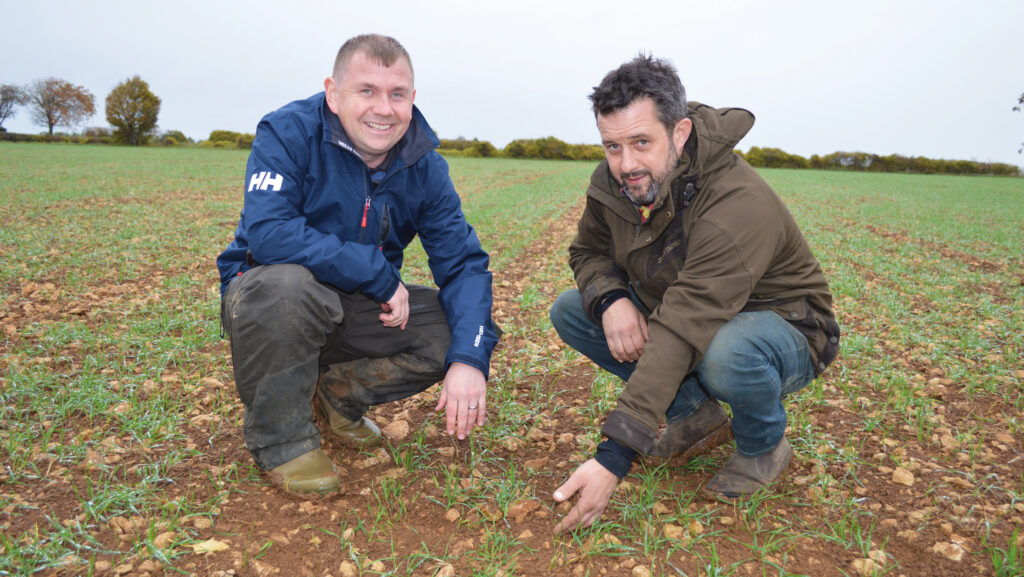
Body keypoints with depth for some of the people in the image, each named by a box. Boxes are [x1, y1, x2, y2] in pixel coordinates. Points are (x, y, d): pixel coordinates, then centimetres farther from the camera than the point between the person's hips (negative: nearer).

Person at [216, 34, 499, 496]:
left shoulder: (424, 165, -6)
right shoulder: (288, 133, -18)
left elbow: (462, 262, -11)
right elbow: (267, 232, -32)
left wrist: (470, 359, -28)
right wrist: (380, 277, -29)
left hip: (358, 312, 4)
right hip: (262, 300, -4)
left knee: (459, 328, -15)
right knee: (286, 282, -38)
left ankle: (339, 393, 7)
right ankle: (281, 440, -14)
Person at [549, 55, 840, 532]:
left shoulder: (739, 206, -35)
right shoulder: (613, 182, -12)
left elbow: (682, 333, -43)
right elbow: (587, 251, 4)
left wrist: (614, 457, -45)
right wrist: (610, 298, -22)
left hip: (785, 327, -7)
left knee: (725, 352, -42)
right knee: (570, 310, -6)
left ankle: (764, 445, -4)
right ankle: (697, 416, 2)